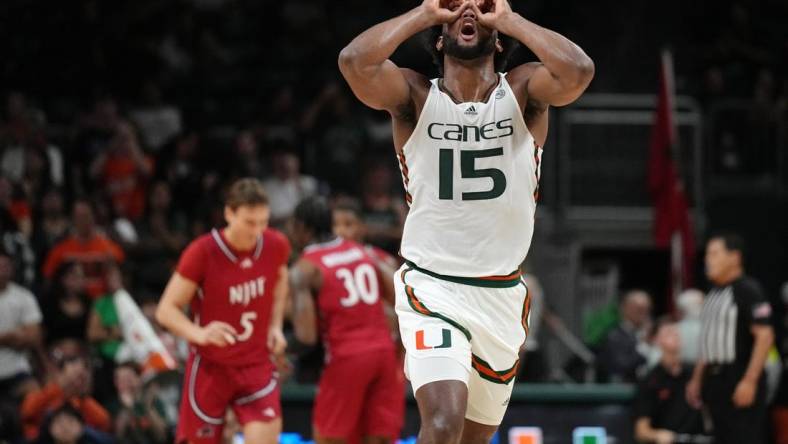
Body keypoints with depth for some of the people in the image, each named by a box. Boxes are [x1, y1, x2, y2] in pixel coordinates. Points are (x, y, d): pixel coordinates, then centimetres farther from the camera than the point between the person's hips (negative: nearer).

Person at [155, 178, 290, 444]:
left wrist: (275, 325, 6)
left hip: (256, 364, 3)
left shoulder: (276, 246, -7)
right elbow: (167, 310, -15)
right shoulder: (202, 253, -20)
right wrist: (200, 333, -34)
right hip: (210, 366, -3)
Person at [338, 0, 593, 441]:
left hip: (502, 296, 3)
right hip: (432, 288, -3)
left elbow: (578, 71, -23)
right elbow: (354, 61, -23)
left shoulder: (523, 92, -2)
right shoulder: (415, 95, -4)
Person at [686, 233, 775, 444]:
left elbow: (764, 336, -17)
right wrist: (697, 378, 21)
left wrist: (749, 381, -22)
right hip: (715, 379, 9)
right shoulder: (714, 294, 16)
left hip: (740, 380, -9)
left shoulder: (747, 290, -11)